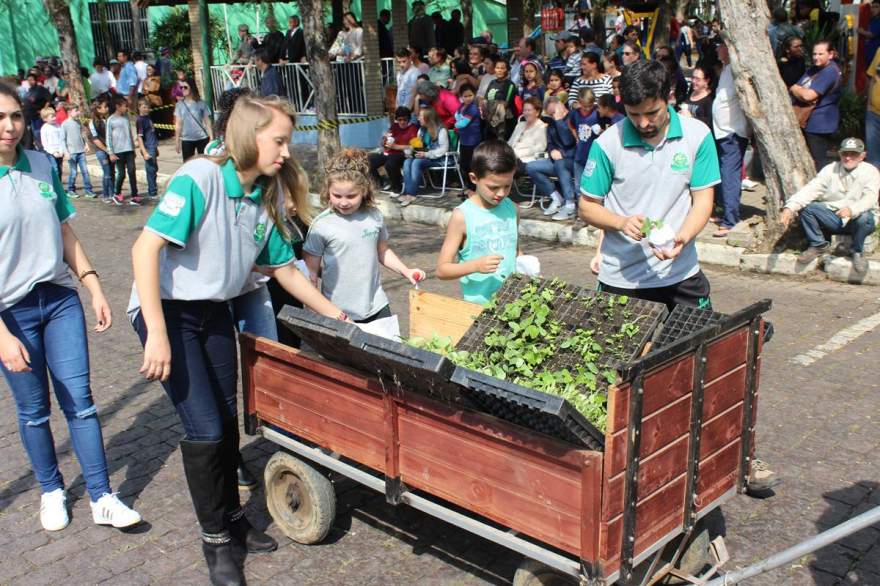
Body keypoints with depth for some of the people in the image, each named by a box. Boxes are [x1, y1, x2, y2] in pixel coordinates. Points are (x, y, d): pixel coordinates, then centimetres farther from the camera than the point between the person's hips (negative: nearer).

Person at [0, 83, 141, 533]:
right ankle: (51, 491, 32)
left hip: (60, 298, 3)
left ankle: (101, 497, 12)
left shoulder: (43, 166, 0)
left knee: (80, 401, 3)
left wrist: (95, 290, 6)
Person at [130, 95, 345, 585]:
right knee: (204, 428, -7)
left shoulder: (265, 198, -1)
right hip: (167, 311, -7)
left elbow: (285, 269, 9)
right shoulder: (200, 178, -23)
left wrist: (339, 317, 12)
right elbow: (146, 248, -27)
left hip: (215, 312, 7)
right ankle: (217, 540, 13)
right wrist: (157, 335, -30)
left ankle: (232, 517, 32)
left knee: (228, 420, 12)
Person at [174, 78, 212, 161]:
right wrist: (177, 141, 2)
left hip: (202, 138, -1)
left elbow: (207, 122, 1)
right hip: (186, 139, 1)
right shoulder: (180, 105, 2)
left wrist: (211, 138, -4)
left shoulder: (201, 104, -2)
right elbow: (178, 124, 4)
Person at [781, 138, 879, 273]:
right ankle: (819, 245, 2)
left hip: (856, 220, -3)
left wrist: (852, 210, -47)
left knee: (864, 218, -37)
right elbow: (810, 189, -12)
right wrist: (790, 208, -30)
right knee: (805, 207, -17)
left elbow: (869, 199, -24)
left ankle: (857, 251, -6)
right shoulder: (830, 170, 1)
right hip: (833, 218, 3)